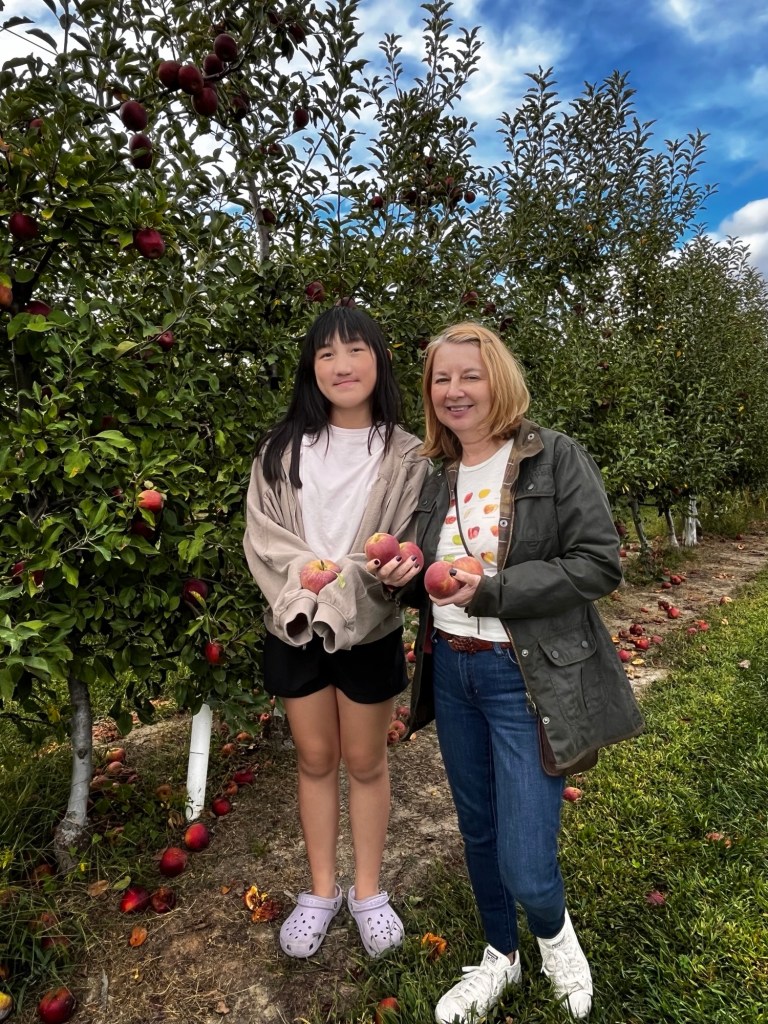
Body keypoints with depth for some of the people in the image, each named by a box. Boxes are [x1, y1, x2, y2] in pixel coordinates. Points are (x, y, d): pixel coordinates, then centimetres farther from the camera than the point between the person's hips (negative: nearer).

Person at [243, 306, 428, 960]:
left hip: (369, 631, -2)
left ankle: (368, 890, 37)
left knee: (365, 763, 15)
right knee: (315, 760, 18)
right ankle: (322, 890, 38)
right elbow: (263, 536, -4)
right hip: (295, 629, 2)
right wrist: (307, 579, -20)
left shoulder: (405, 455, -6)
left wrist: (336, 585, -22)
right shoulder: (282, 448, 0)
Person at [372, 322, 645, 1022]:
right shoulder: (436, 476, 8)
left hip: (527, 677, -5)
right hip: (450, 670, 6)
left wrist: (493, 590, -22)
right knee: (478, 835, 20)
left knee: (525, 867, -3)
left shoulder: (557, 458, -8)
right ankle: (500, 957, 47)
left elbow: (599, 563, -14)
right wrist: (406, 579, -7)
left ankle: (553, 932, 35)